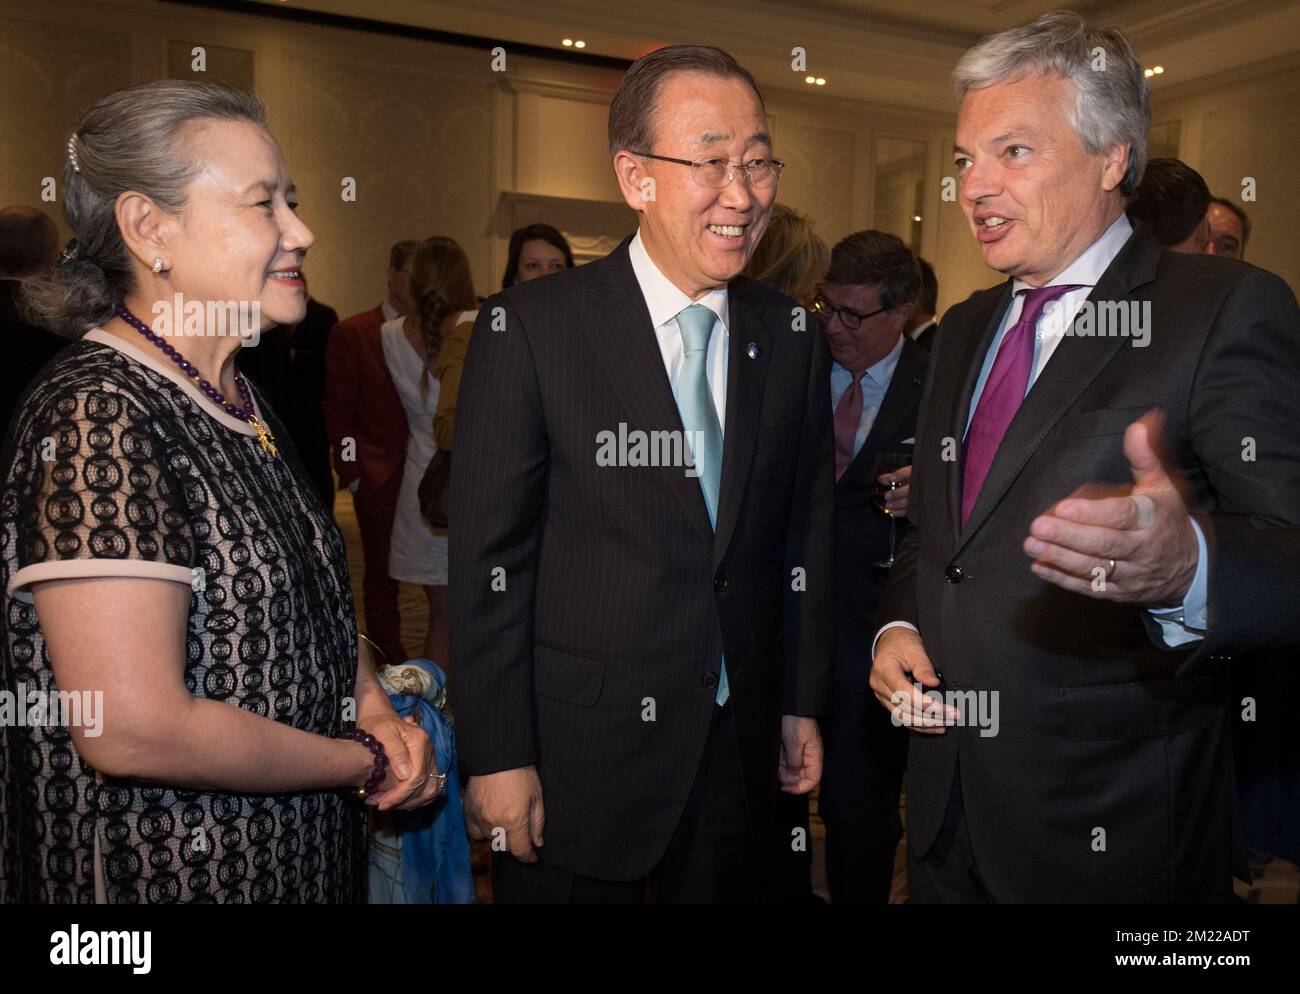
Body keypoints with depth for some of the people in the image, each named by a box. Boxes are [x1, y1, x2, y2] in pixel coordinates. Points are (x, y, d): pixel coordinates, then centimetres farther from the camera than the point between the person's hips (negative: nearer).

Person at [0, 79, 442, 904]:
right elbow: (132, 729, -28)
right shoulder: (96, 417, -21)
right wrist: (370, 764, -16)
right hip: (168, 869, -8)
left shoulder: (239, 399, 5)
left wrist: (378, 711, -5)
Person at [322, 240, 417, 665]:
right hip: (380, 478, -2)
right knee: (381, 578, 10)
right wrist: (354, 471, -5)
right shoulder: (353, 333, 2)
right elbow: (339, 409, 1)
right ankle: (390, 666, 22)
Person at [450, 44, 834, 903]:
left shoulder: (790, 341, 2)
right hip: (576, 758, -3)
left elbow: (805, 534, 8)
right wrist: (499, 759, -10)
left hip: (741, 751, 4)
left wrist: (802, 705, 10)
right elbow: (489, 559, -11)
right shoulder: (531, 329, -12)